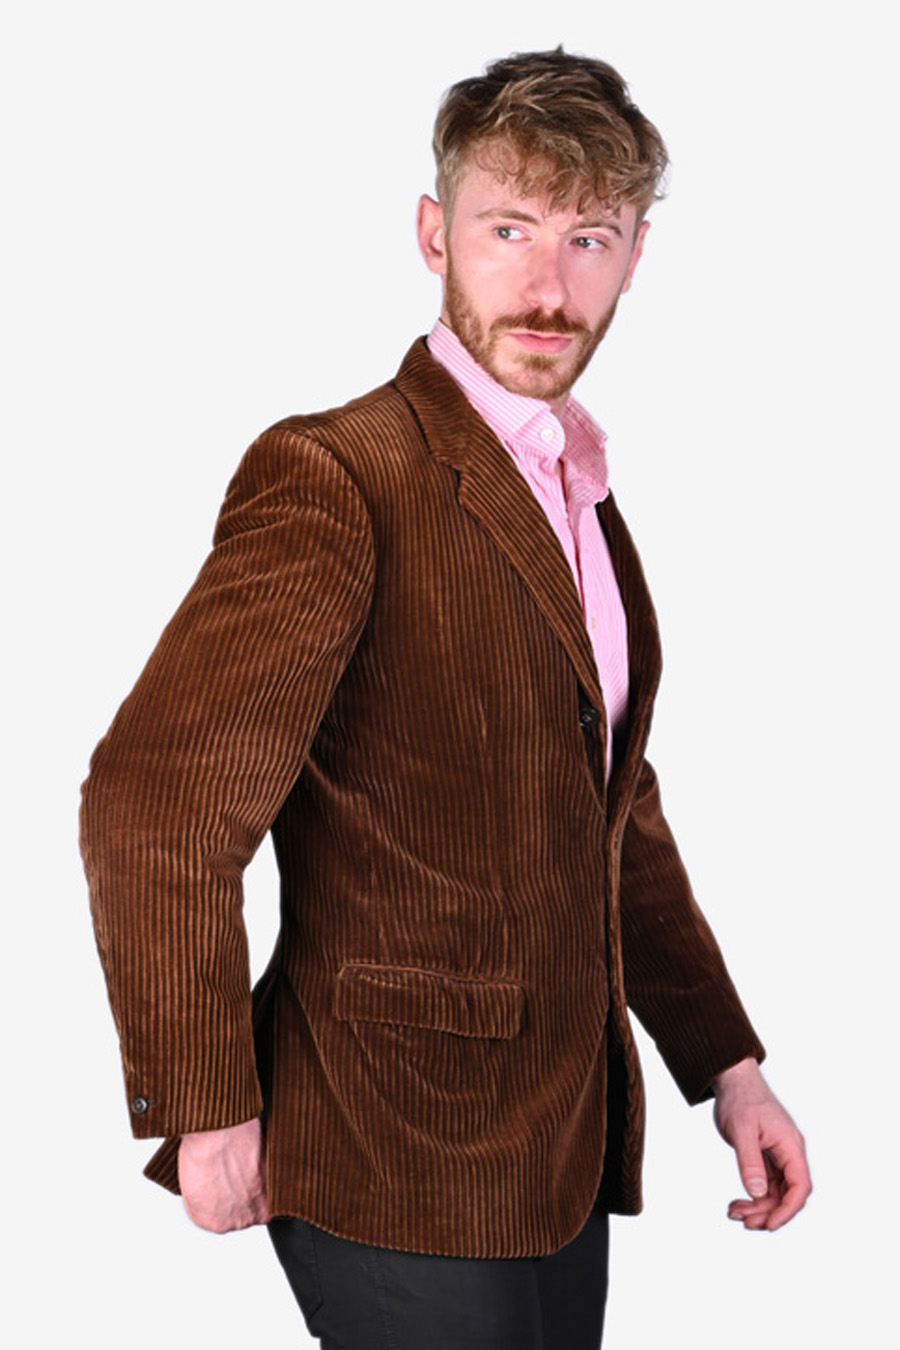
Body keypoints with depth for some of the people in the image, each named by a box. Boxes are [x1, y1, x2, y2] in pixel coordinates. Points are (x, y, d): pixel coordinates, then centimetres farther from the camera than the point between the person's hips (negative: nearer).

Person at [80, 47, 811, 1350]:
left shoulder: (578, 495, 13)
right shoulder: (333, 477, -16)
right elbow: (151, 803, -23)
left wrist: (724, 1062, 16)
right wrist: (208, 1112, -17)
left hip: (561, 1144, 8)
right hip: (403, 1163, -8)